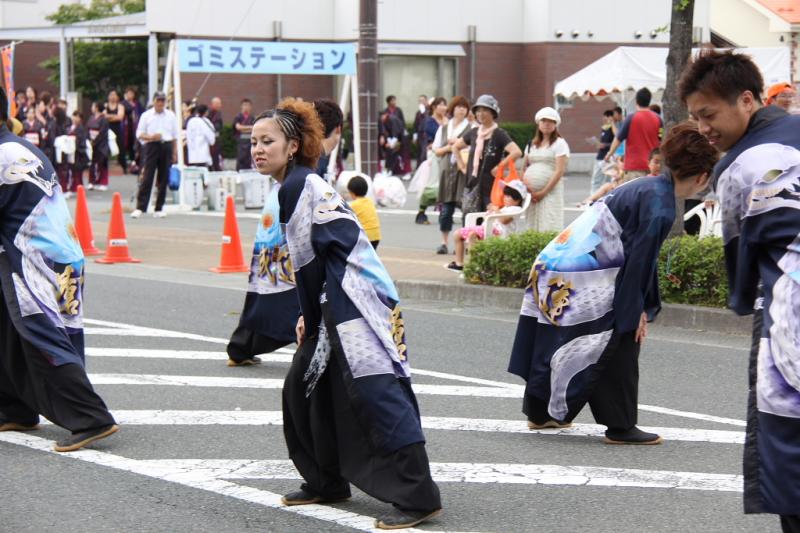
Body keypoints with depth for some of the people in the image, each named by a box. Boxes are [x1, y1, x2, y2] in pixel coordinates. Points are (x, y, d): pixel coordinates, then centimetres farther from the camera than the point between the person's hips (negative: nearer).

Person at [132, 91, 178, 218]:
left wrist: (175, 152, 9)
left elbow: (174, 135, 15)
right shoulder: (146, 115, 3)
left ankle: (159, 208, 11)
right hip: (152, 146, -3)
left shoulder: (170, 116, 11)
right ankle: (140, 207, -10)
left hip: (167, 147, 3)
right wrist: (151, 137, -17)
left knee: (164, 178, 4)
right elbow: (139, 134, 1)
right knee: (147, 178, -9)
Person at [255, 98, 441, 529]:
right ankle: (326, 482, 26)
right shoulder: (304, 183, 19)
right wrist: (310, 318, 16)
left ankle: (418, 497, -18)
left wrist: (311, 321, -2)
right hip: (339, 301, 11)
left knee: (376, 394, -15)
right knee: (302, 389, 17)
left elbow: (307, 263, -11)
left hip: (356, 300, -11)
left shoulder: (296, 186, -10)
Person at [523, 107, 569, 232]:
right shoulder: (531, 144, 17)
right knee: (532, 227, 2)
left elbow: (560, 170, -8)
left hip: (550, 192, -5)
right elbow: (524, 167, 18)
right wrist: (525, 186, -1)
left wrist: (543, 192, -12)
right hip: (531, 192, 5)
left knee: (549, 227, -12)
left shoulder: (559, 143, 0)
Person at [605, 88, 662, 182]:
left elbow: (618, 138, -2)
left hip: (634, 165, -4)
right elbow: (663, 140, 12)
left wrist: (610, 153, 13)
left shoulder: (631, 118, -7)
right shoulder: (657, 119, 3)